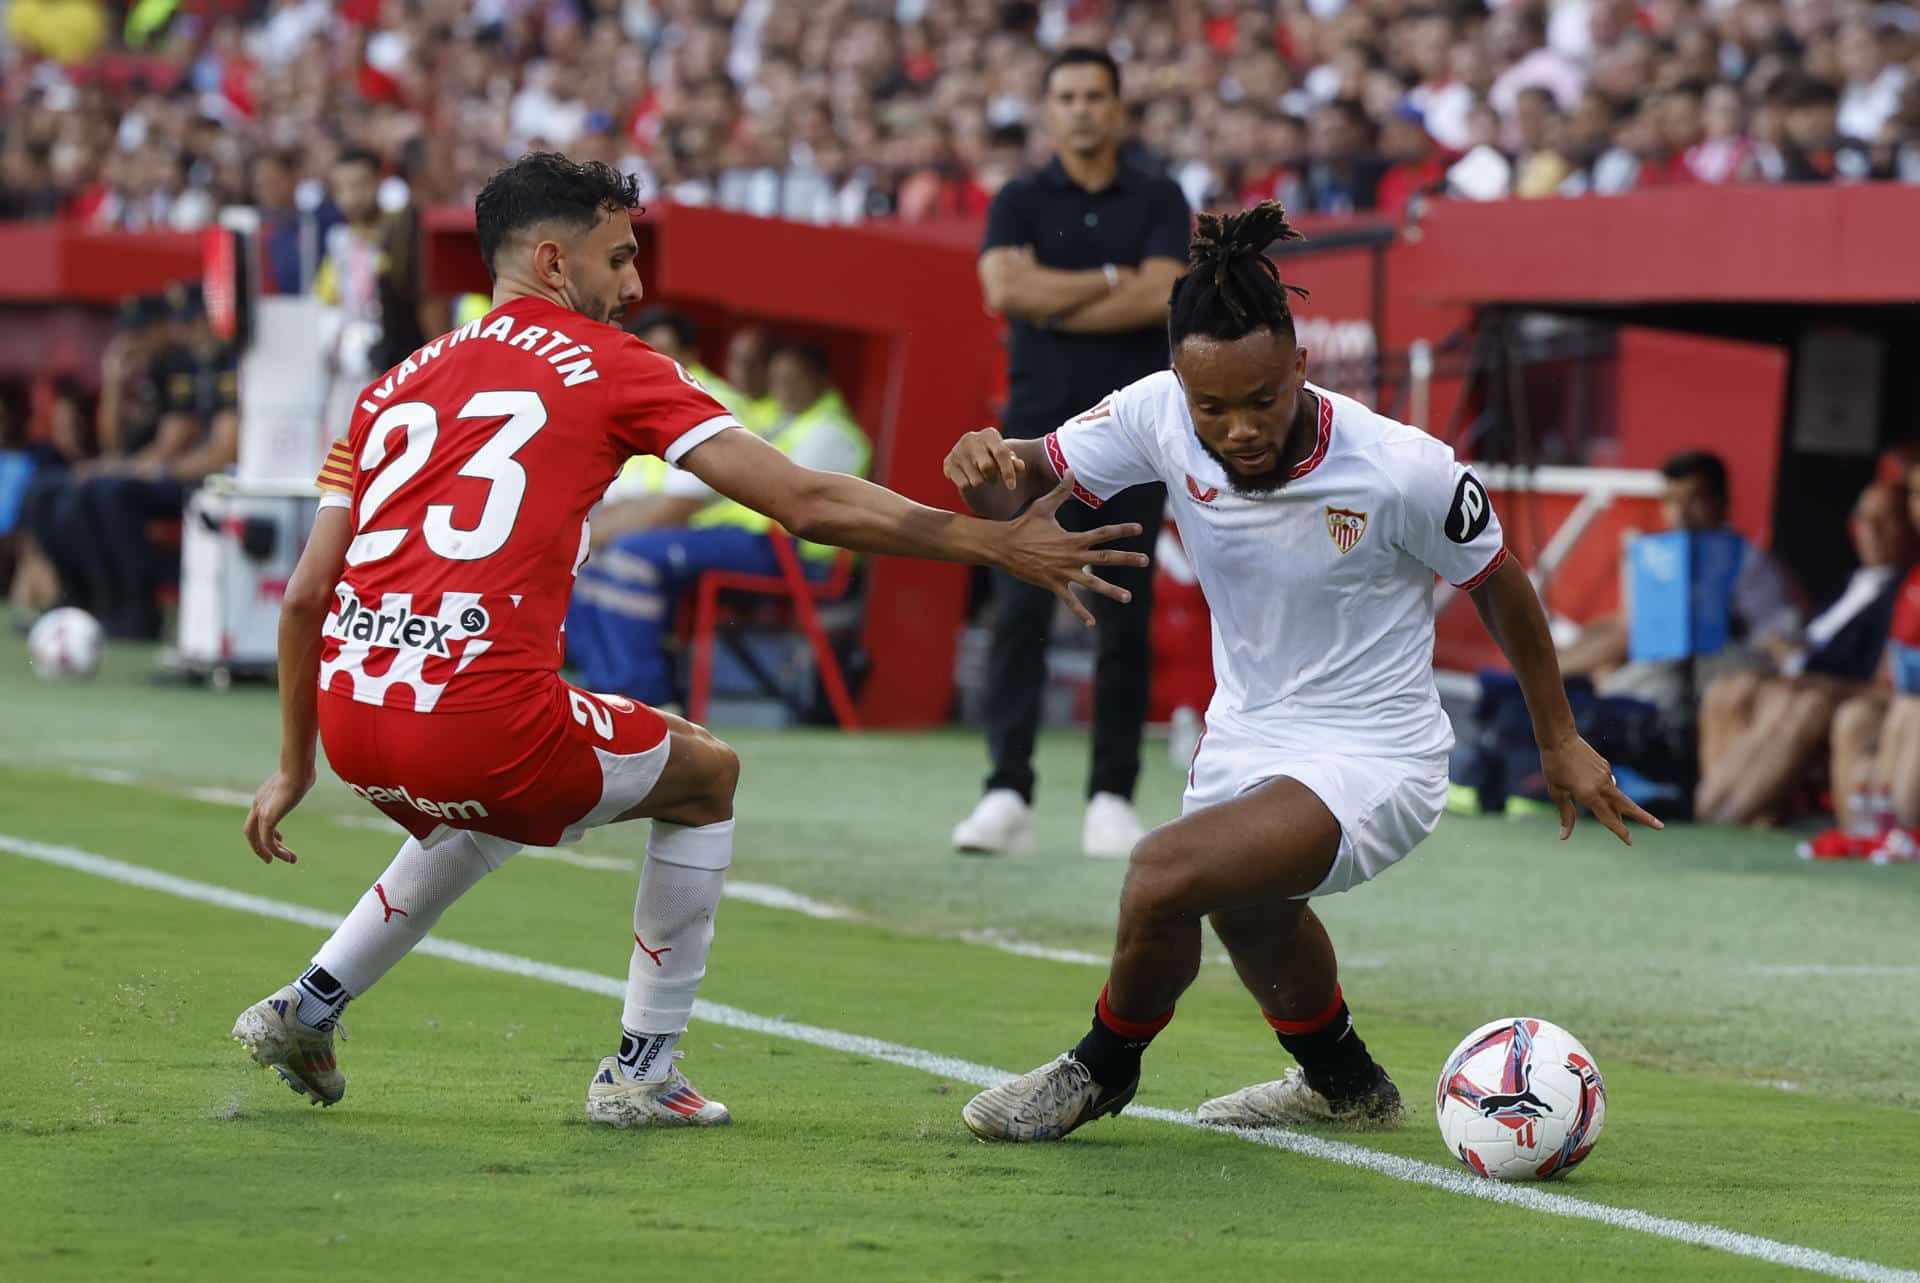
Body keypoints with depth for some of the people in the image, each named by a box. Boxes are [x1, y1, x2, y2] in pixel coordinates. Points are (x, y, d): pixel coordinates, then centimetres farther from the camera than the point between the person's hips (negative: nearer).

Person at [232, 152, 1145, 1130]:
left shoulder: (397, 385, 21)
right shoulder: (607, 364, 7)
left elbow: (306, 594, 20)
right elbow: (807, 503, 2)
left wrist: (295, 766, 30)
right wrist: (1000, 545, 7)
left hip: (349, 717, 6)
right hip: (482, 713, -6)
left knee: (484, 817, 40)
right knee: (705, 775, 21)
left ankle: (305, 1007, 30)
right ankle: (642, 1072, 21)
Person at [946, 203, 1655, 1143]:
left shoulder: (1407, 473, -27)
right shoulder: (1160, 415, -18)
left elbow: (1499, 587, -9)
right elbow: (1025, 482, -5)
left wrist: (1559, 743, 2)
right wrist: (986, 464, -31)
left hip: (1373, 761, -7)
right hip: (1245, 737, 7)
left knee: (1167, 872, -27)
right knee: (1246, 911, 33)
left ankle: (1102, 1072, 3)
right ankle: (1342, 1082, 64)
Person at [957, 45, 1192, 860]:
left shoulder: (1159, 202, 8)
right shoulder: (1019, 202, 8)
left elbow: (1160, 295, -8)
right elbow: (1005, 288, -9)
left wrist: (1055, 305, -7)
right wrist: (1108, 281, -6)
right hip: (1039, 429, 0)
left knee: (1124, 621, 0)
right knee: (1019, 612, -9)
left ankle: (1112, 799, 4)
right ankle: (1008, 795, -11)